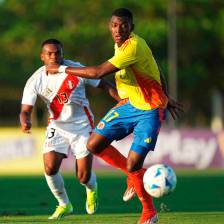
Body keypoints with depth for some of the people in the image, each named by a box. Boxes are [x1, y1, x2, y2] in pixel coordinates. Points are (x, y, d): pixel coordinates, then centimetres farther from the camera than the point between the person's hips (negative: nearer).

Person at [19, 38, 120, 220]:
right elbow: (26, 110, -13)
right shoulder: (35, 81, -11)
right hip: (57, 126, 2)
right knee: (50, 168, -17)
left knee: (83, 177, -4)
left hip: (82, 126, -2)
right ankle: (64, 205, 10)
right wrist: (25, 122, -37)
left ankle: (92, 188, 36)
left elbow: (104, 85, -3)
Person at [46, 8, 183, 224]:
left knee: (133, 167, -12)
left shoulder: (133, 46, -26)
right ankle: (134, 174, 21)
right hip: (129, 103, 9)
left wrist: (62, 69, -20)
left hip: (149, 111, -9)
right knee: (94, 145, -2)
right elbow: (155, 69, 17)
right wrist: (166, 99, 24)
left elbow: (98, 72, -30)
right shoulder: (121, 44, 4)